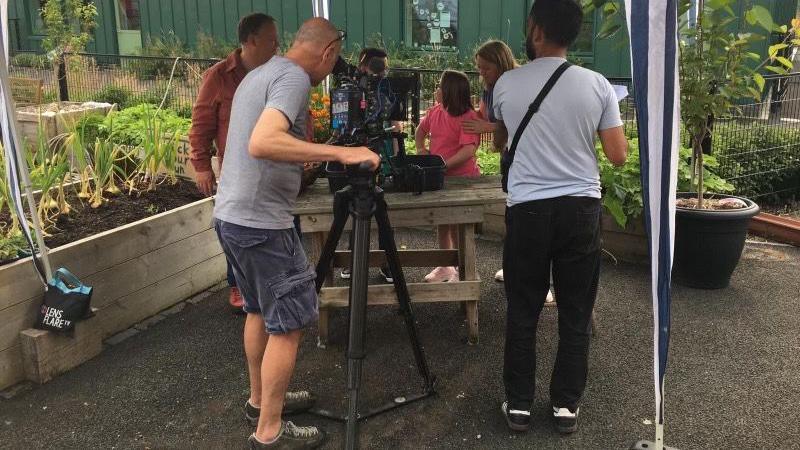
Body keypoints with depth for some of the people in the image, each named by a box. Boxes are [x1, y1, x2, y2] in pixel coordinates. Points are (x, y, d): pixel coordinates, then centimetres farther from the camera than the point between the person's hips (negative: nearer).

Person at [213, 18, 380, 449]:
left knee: (261, 310, 22)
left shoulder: (258, 73, 15)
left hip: (231, 215, 10)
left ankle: (260, 398, 36)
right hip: (261, 222, -10)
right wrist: (340, 153, -31)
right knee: (289, 323, 1)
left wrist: (318, 154, 32)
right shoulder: (293, 78, -15)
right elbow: (262, 143, -32)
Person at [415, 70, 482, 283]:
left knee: (456, 226, 2)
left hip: (461, 177, -7)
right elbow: (421, 130, 21)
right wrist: (420, 148, 3)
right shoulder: (435, 111, 2)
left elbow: (469, 150, -27)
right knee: (442, 223, 18)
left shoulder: (468, 116, -19)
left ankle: (461, 270, 18)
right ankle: (444, 266, 35)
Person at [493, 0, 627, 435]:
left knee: (522, 311, 11)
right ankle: (566, 404, 21)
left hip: (527, 208, 0)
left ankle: (518, 404, 20)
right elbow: (618, 156, 0)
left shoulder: (507, 84, 0)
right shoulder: (597, 84, -3)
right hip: (581, 207, 1)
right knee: (575, 312, 12)